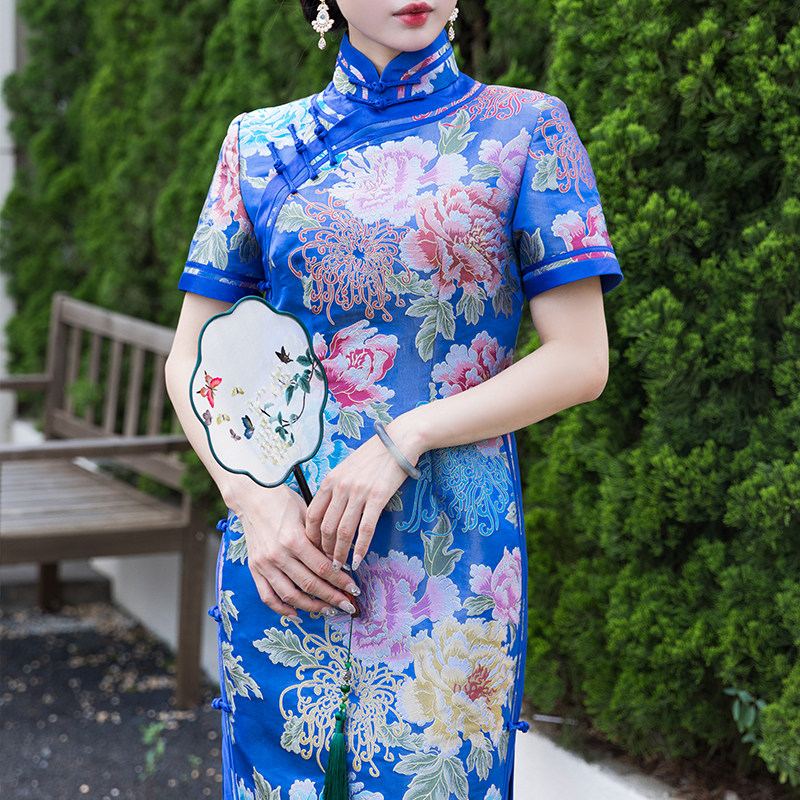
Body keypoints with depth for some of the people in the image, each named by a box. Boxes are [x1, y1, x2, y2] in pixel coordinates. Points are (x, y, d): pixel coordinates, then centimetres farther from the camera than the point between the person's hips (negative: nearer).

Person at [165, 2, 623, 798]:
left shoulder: (524, 128, 2)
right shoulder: (261, 143, 8)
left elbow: (580, 359, -4)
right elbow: (191, 361, 7)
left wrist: (404, 439, -14)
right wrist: (251, 495, -10)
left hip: (450, 554, -2)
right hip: (281, 548, 2)